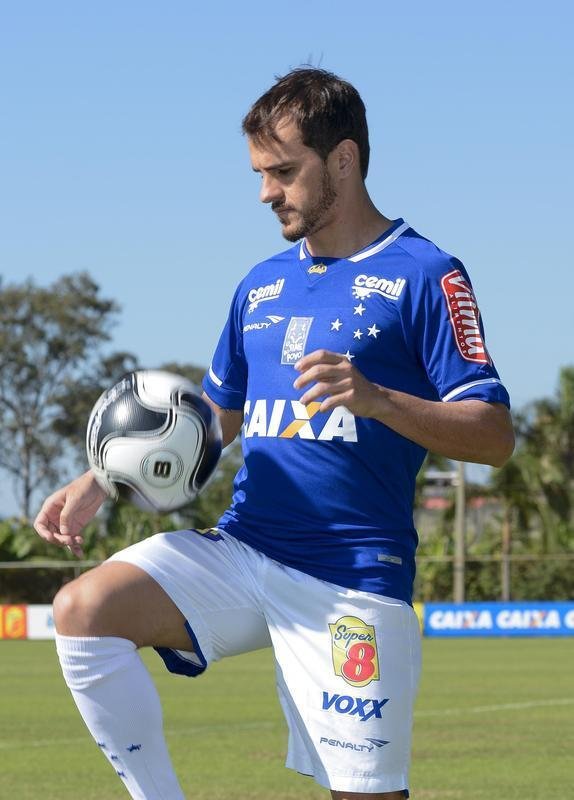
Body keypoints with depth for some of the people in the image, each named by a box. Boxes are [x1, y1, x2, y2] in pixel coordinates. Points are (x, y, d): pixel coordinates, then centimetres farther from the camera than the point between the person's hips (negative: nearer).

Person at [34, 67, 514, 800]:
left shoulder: (422, 275, -3)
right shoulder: (262, 286, 17)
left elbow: (494, 435, -8)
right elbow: (216, 416, 28)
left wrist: (378, 400, -24)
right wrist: (100, 481, 14)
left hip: (353, 580, -6)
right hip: (240, 549, 6)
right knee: (83, 609, -17)